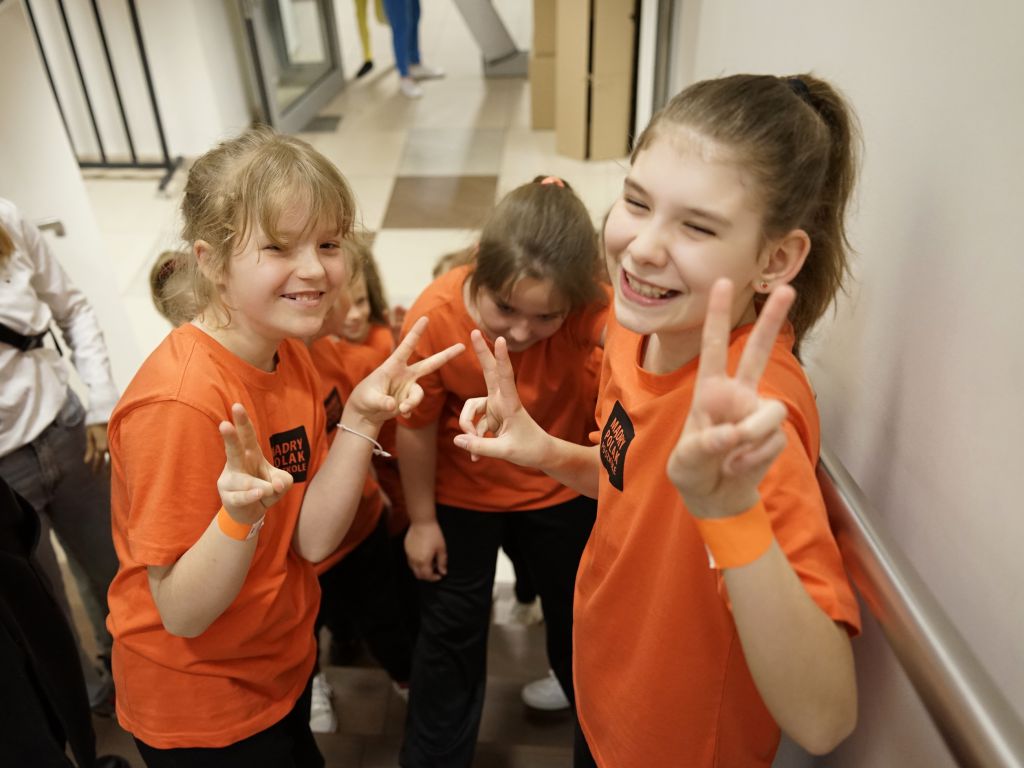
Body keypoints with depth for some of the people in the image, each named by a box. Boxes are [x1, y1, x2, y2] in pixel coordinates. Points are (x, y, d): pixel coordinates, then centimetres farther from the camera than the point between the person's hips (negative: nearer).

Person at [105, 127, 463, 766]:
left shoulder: (291, 357, -7)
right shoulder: (179, 402, -31)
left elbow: (311, 541, -11)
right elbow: (182, 613, -23)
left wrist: (362, 418, -21)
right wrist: (241, 513, -40)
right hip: (199, 713, -6)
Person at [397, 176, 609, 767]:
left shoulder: (584, 304, -30)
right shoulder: (433, 319, -30)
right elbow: (417, 427, -16)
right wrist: (422, 519, -4)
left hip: (562, 483, 2)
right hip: (462, 493, -1)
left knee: (577, 608, 23)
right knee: (451, 629, 14)